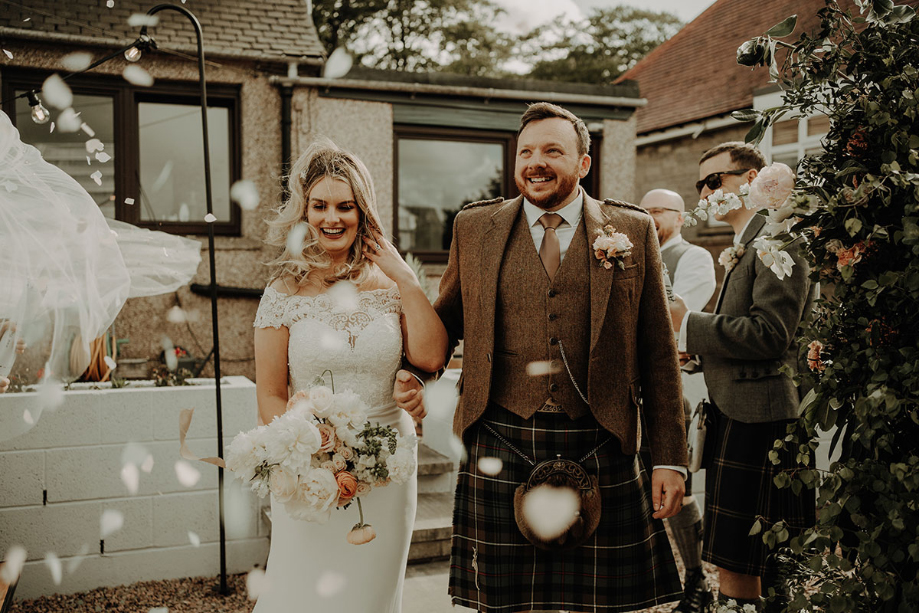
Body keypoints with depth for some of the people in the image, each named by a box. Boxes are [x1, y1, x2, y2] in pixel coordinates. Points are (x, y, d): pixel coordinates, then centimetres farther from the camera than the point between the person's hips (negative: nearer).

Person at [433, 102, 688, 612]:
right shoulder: (474, 227, 8)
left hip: (599, 452, 0)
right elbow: (446, 319, 18)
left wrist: (669, 457, 2)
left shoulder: (633, 230, 5)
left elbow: (658, 352, 5)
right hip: (499, 448, 1)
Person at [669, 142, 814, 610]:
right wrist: (694, 344, 7)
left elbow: (769, 334, -21)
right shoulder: (745, 245, 21)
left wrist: (687, 324, -15)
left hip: (759, 424, -10)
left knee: (737, 569, -5)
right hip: (739, 417, 10)